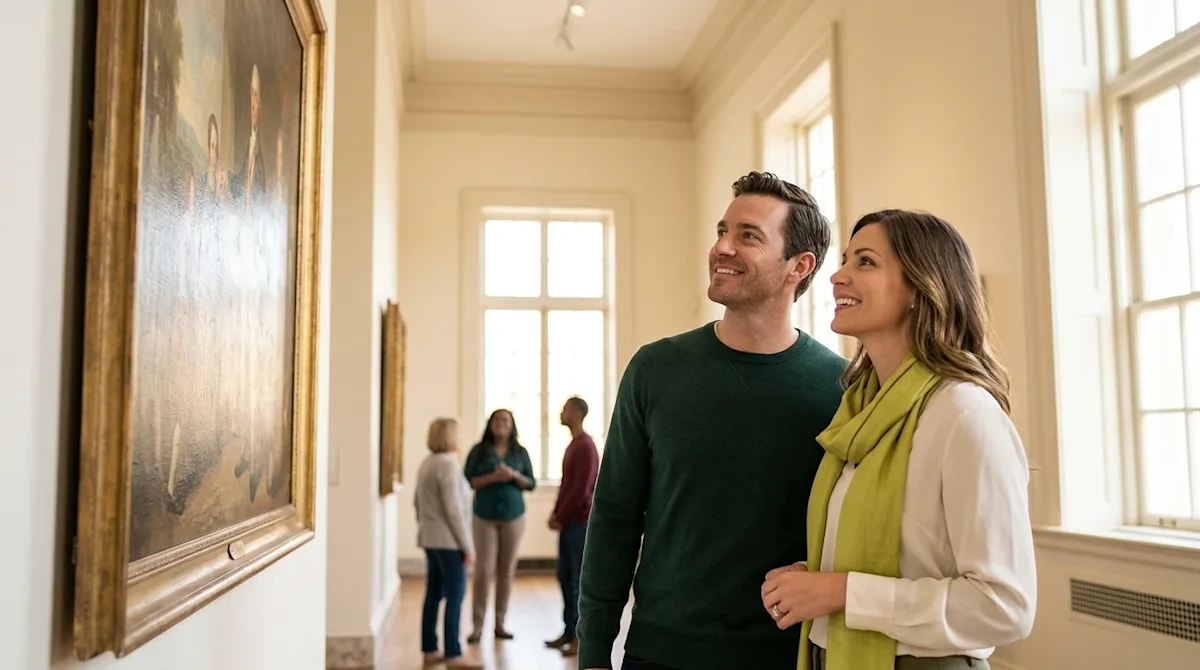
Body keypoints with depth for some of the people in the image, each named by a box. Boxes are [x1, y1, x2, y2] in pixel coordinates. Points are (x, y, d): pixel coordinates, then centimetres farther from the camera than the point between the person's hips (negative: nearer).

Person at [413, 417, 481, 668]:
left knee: (434, 594, 13)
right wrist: (467, 545, -15)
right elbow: (453, 509, -20)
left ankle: (430, 649, 18)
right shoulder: (448, 464, -17)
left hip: (430, 538, 9)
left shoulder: (427, 463, 12)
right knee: (455, 595, -5)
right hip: (448, 540, -9)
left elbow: (417, 501, 18)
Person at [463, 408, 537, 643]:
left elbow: (531, 484, 6)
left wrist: (514, 475, -12)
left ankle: (500, 622, 13)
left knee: (507, 571, 5)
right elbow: (467, 481, -3)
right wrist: (492, 477, -16)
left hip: (514, 516, 2)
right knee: (484, 570, -6)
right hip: (485, 517, -2)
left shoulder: (520, 452, 7)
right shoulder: (479, 451, 1)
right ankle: (477, 624, 1)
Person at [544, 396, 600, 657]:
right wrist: (556, 514, 7)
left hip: (580, 522, -9)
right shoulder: (573, 444, 15)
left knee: (580, 579, -2)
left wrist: (559, 517, -11)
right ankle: (569, 631, 19)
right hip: (568, 522, 9)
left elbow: (581, 490, -18)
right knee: (565, 577, 11)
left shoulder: (586, 446, -14)